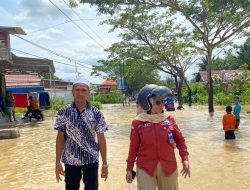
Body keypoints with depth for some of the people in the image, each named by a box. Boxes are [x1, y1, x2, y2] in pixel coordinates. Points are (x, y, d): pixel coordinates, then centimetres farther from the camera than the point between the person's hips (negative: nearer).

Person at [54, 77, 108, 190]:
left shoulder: (96, 114, -6)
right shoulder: (64, 112, -5)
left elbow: (101, 139, -2)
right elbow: (60, 138, 0)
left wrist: (105, 164, 0)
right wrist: (57, 162, -1)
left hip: (91, 160, 0)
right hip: (70, 161, 1)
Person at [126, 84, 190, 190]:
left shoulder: (169, 119, -1)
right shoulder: (138, 123, -7)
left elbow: (180, 140, 8)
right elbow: (134, 147, 0)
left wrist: (185, 158, -1)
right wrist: (129, 168, 3)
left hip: (169, 167, 3)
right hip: (145, 168, -2)